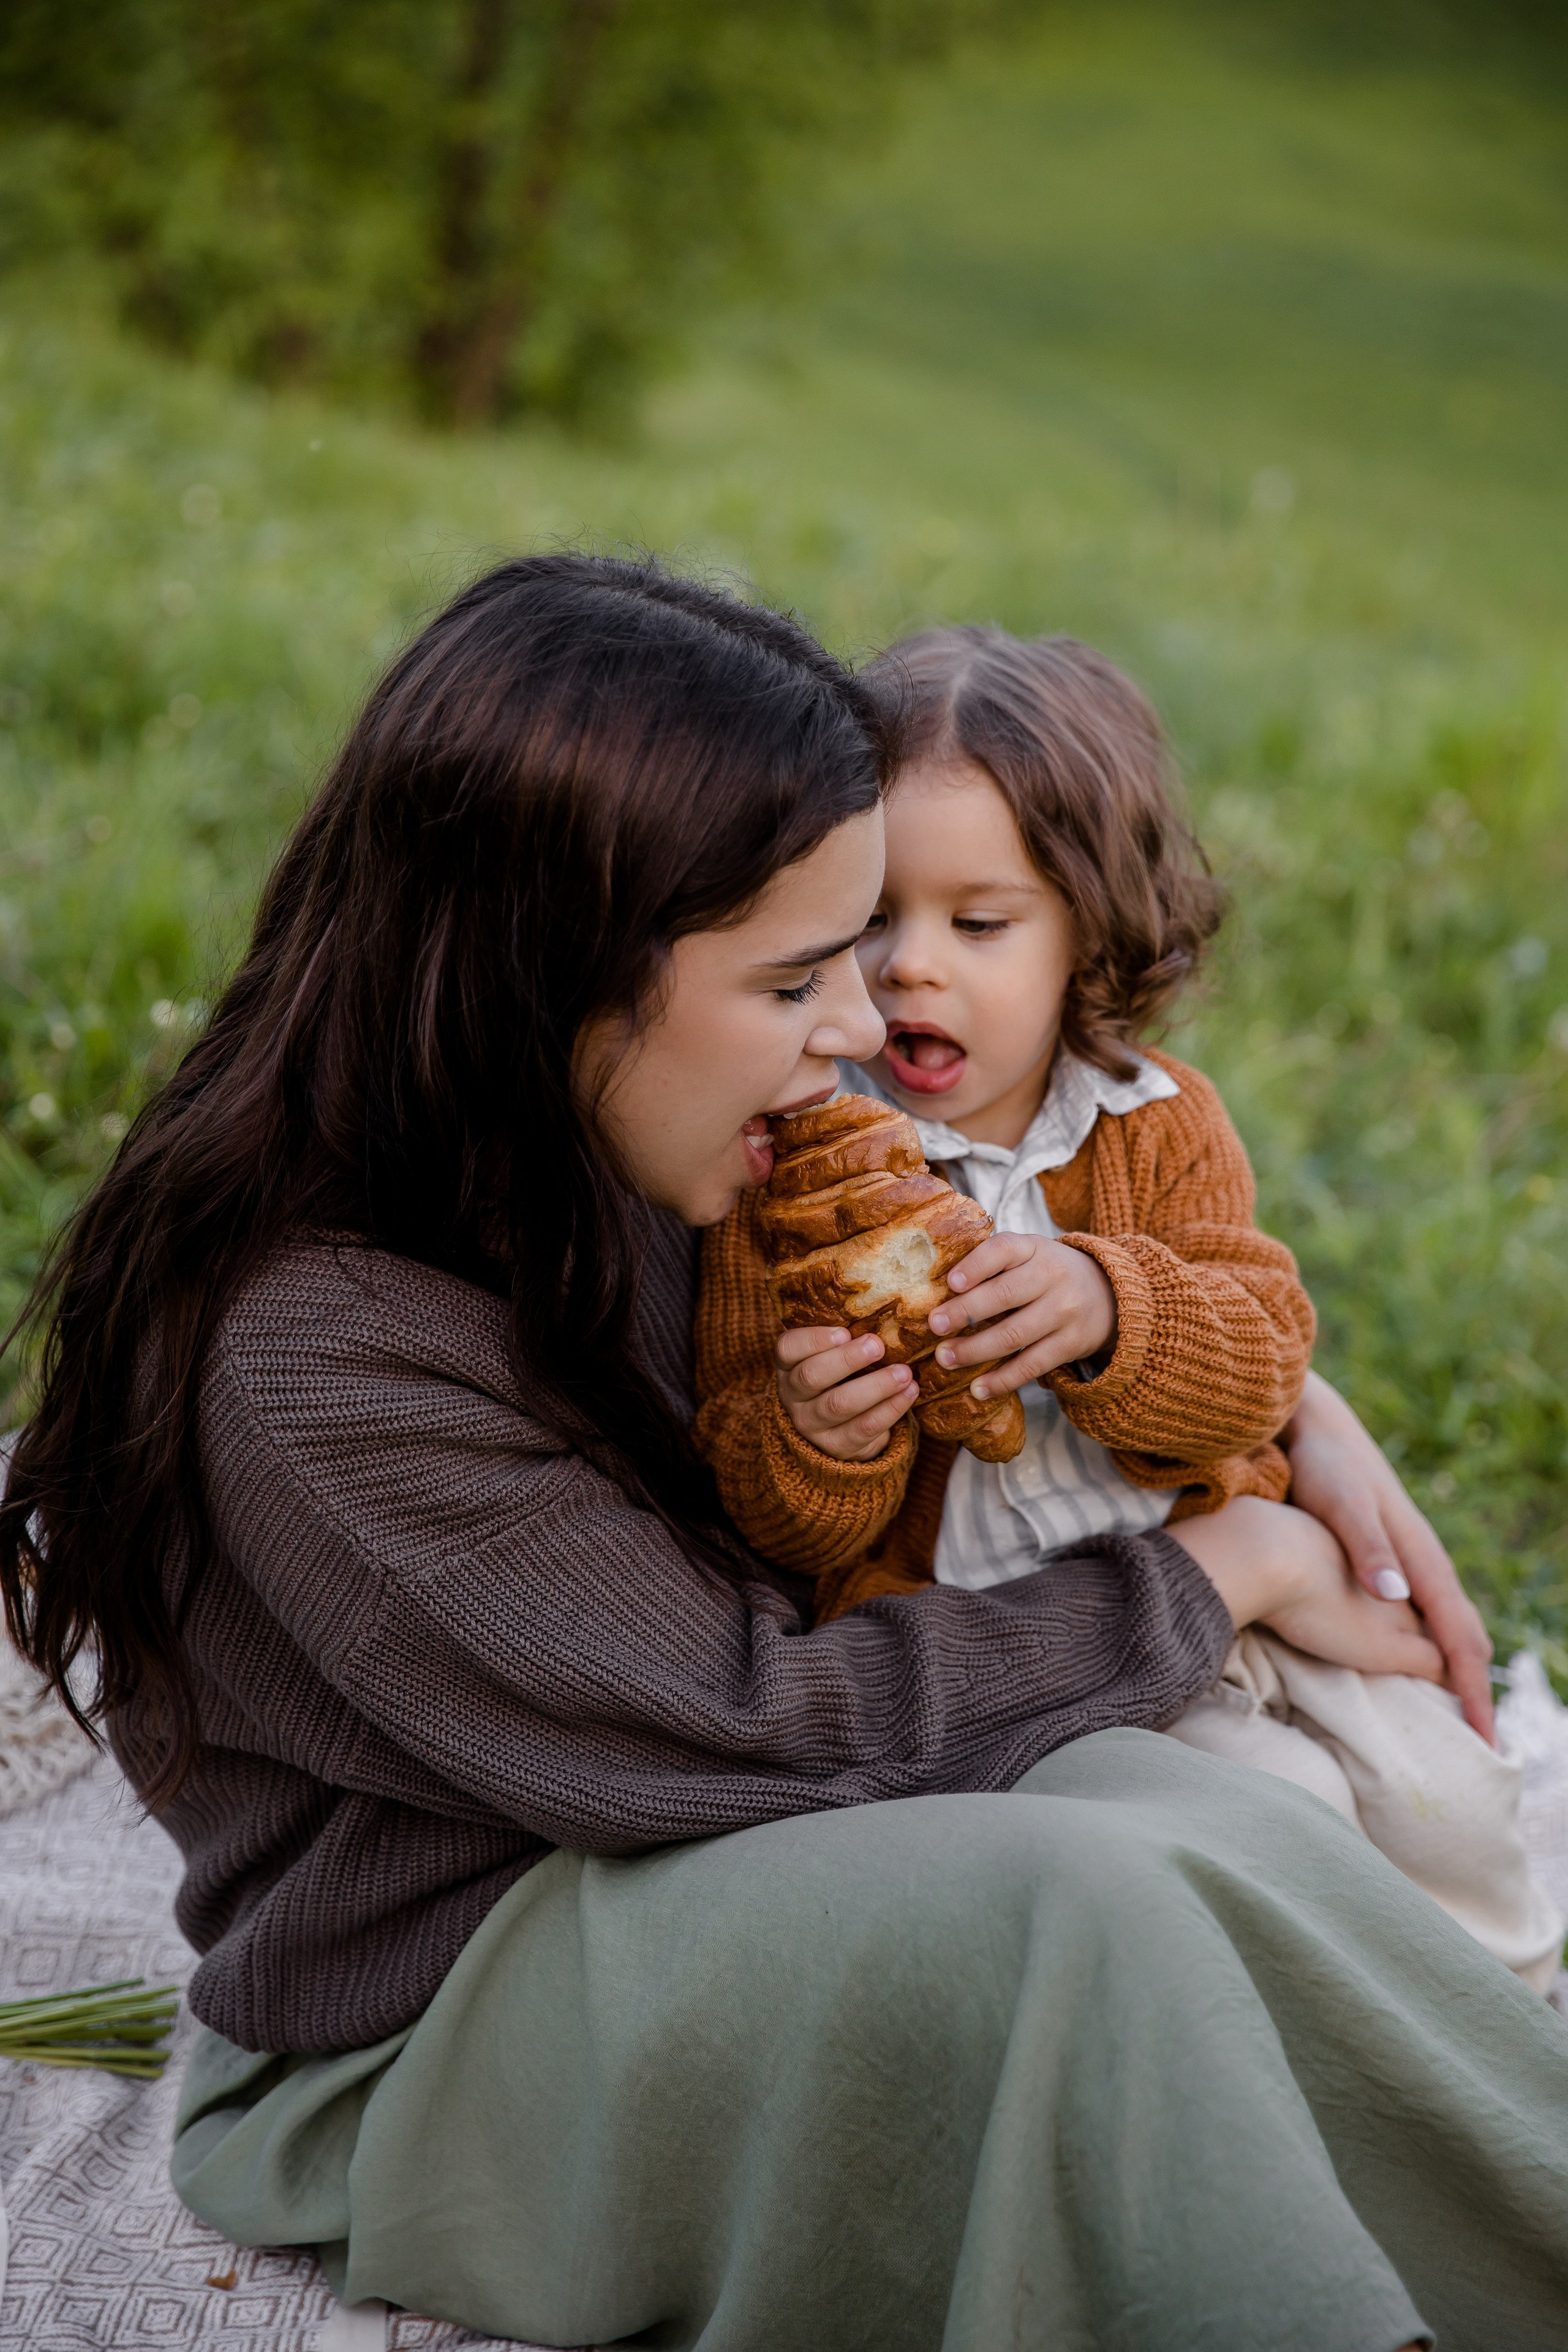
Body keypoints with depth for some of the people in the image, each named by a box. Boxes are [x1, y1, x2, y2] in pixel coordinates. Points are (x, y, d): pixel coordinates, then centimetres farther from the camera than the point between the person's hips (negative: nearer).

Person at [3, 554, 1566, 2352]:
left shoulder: (591, 1167, 1)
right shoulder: (314, 1367, -25)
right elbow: (741, 1728, -22)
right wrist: (1206, 1586, -11)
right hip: (426, 2046, -7)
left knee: (1220, 1831, -23)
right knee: (1079, 1906, -31)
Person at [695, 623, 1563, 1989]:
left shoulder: (1166, 1128, 3)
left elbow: (1259, 1364, -9)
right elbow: (780, 1526, -7)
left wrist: (1111, 1311, -29)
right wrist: (813, 1441, -31)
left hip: (1223, 1556, 4)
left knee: (1440, 1793, -1)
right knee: (1274, 1808, -21)